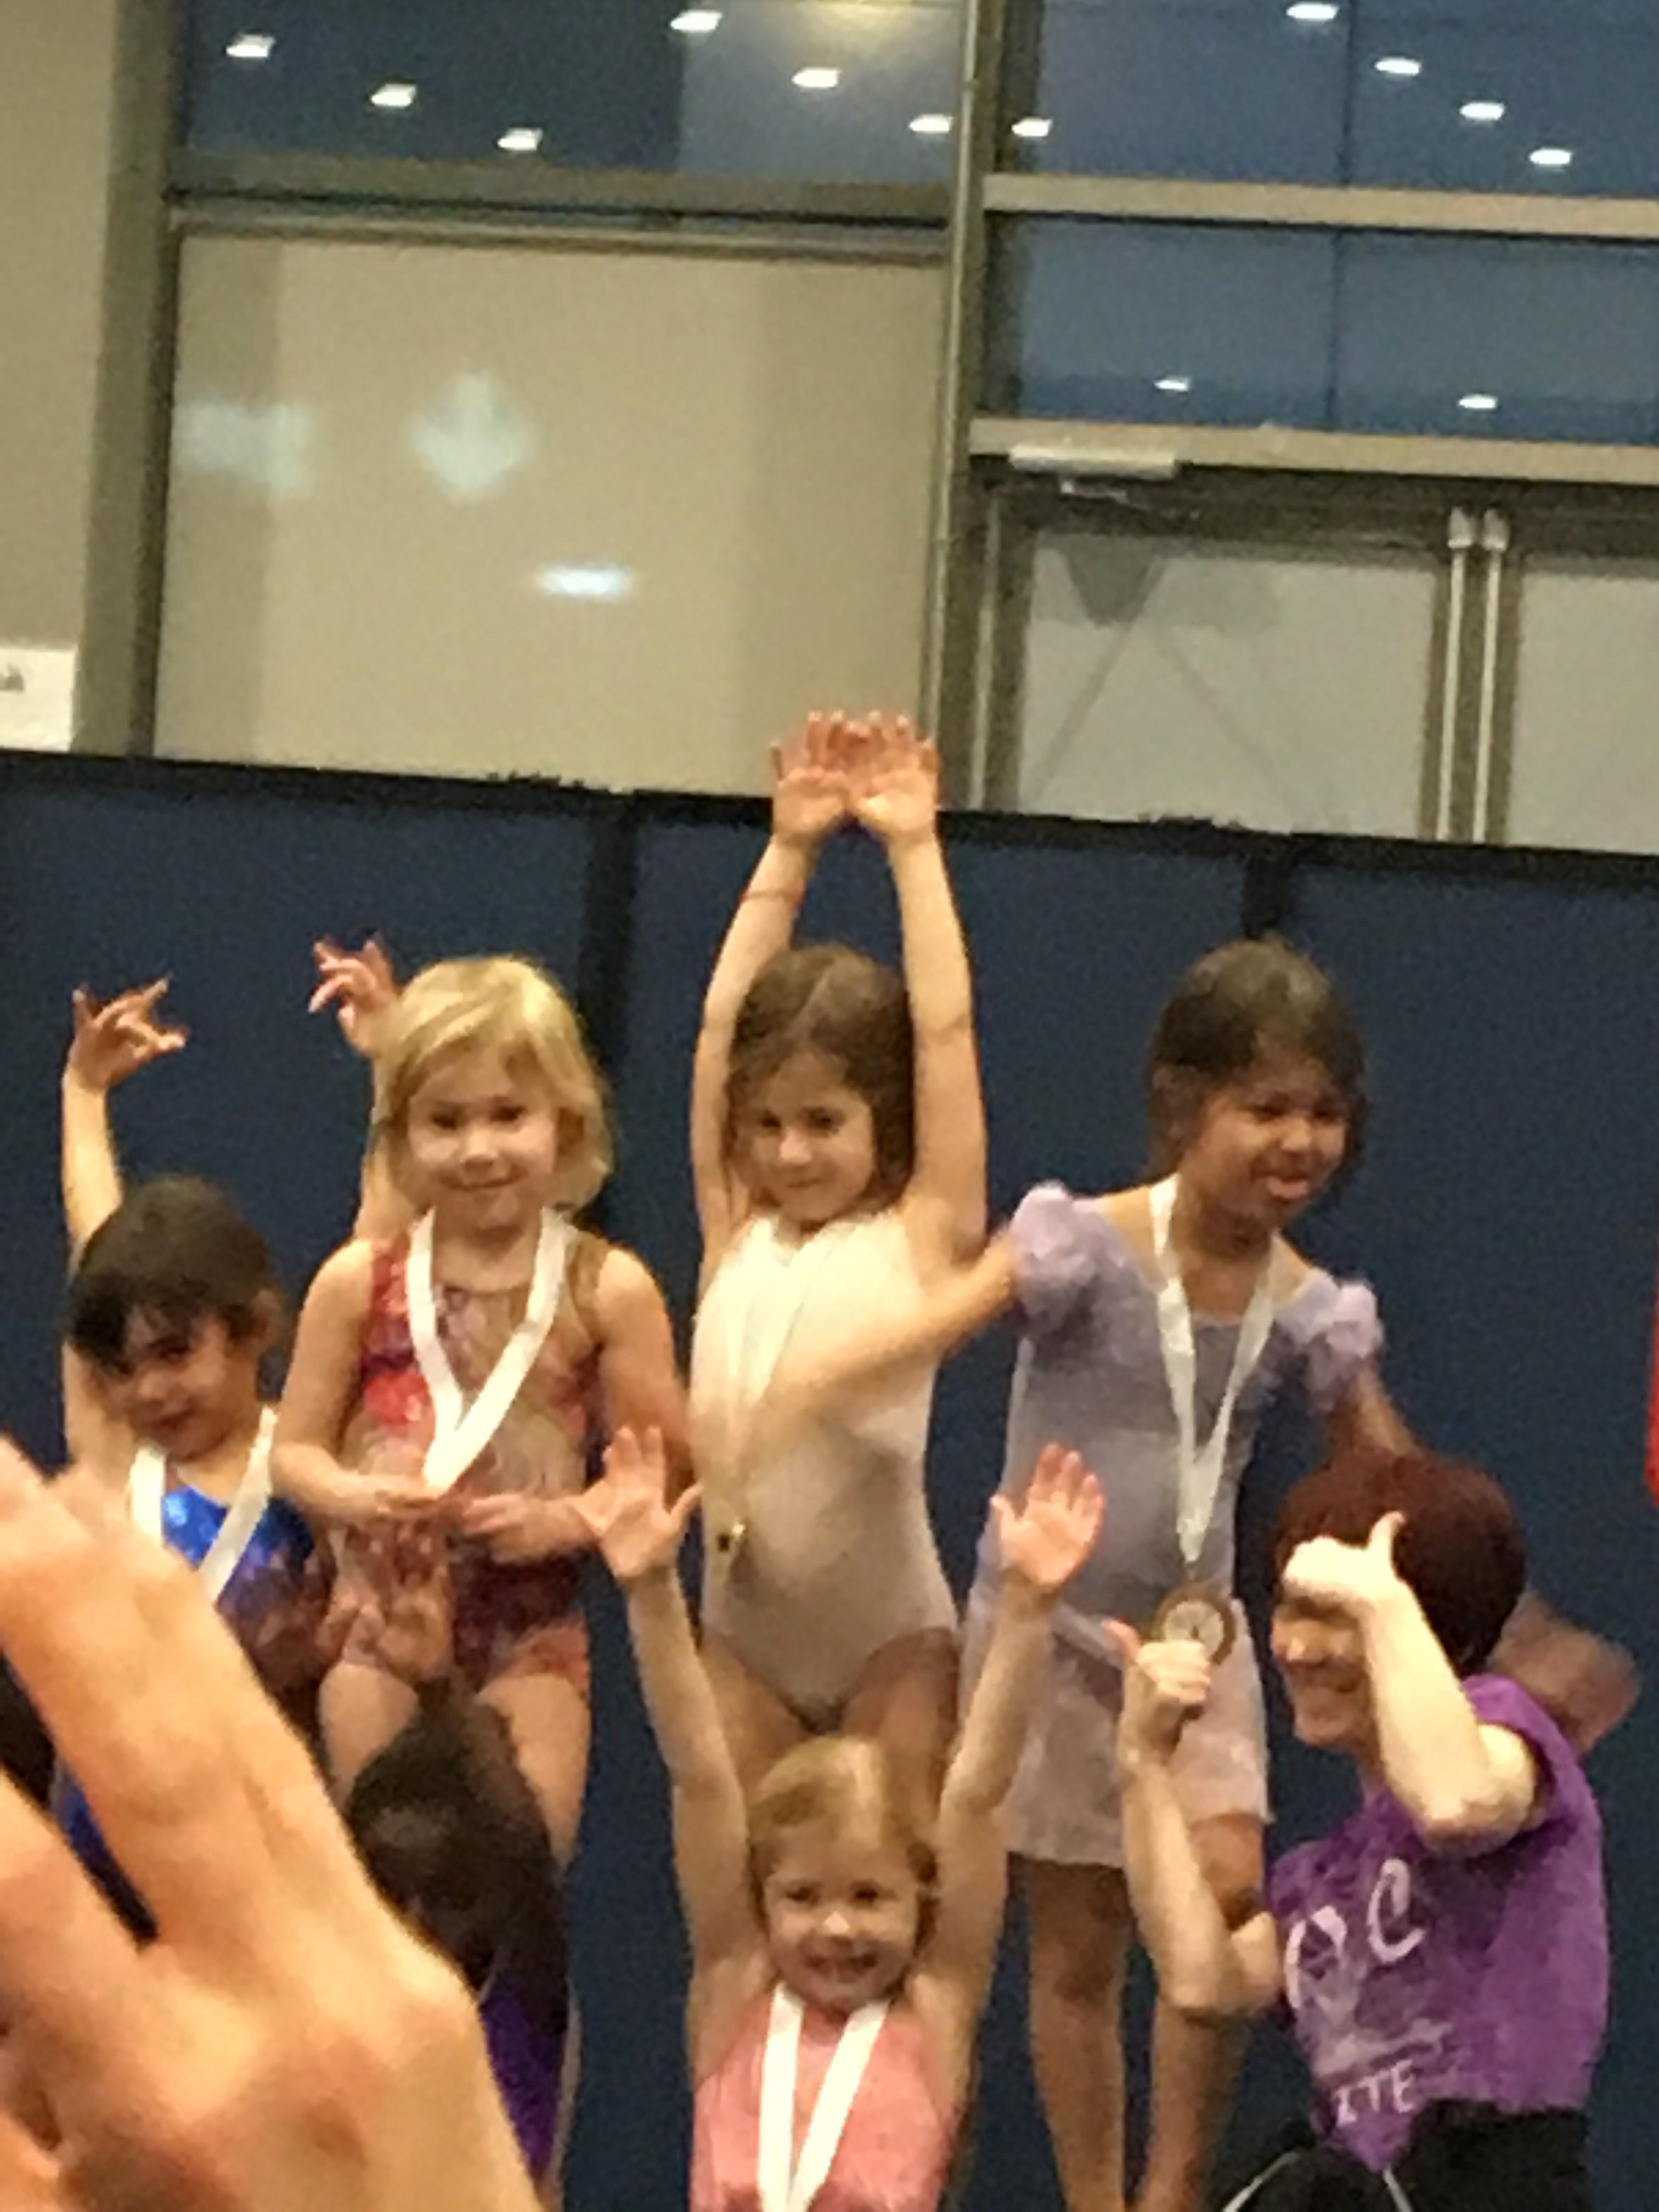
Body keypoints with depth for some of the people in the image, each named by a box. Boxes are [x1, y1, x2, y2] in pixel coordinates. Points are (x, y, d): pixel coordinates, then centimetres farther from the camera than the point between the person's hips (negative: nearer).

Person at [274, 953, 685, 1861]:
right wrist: (355, 1498, -15)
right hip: (381, 1615, 1)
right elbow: (294, 1451, 6)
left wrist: (562, 1520, -19)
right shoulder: (361, 1283, 1)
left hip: (532, 1627, -1)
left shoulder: (606, 1290, -3)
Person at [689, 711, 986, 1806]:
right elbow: (726, 1019, 7)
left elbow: (945, 1030, -8)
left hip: (890, 1638, -4)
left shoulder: (919, 1239, -4)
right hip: (743, 1629, 4)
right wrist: (791, 848, 8)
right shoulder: (738, 1234, 5)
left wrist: (914, 846, -4)